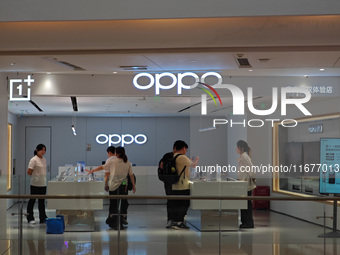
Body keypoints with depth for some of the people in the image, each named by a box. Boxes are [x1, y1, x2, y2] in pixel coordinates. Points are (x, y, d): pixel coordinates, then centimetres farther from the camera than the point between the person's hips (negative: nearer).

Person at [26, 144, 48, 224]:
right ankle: (30, 218, 9)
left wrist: (43, 178, 11)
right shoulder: (34, 160, -13)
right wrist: (35, 177, -2)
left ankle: (43, 218, 20)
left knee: (42, 201, 13)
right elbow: (29, 172, -14)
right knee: (32, 200, 2)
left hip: (43, 184, 7)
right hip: (35, 184, -7)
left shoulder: (44, 160, 11)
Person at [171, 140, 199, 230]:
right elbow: (193, 165, -3)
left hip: (175, 186, 8)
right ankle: (179, 222, -3)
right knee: (184, 204, -2)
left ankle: (175, 222, 14)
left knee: (177, 205, 11)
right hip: (183, 186, -8)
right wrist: (196, 160, 17)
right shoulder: (182, 157, -14)